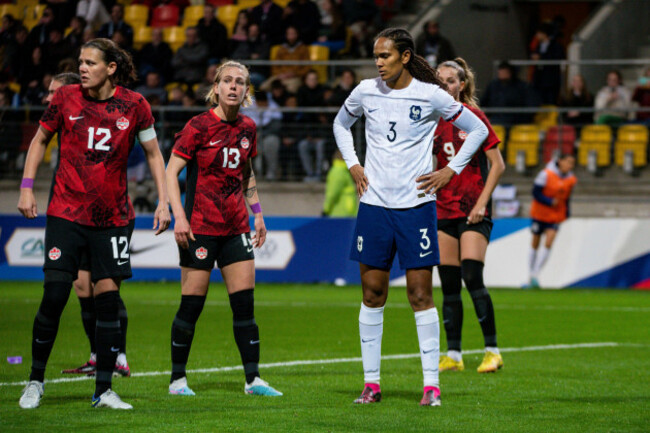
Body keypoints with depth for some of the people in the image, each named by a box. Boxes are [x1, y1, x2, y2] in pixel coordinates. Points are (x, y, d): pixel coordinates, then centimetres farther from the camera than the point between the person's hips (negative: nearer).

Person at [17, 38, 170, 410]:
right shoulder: (66, 99, -1)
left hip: (113, 218, 1)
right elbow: (40, 140, 12)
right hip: (66, 211, -1)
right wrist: (27, 188, 4)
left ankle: (104, 390, 7)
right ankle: (36, 381, 8)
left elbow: (154, 153, 9)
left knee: (109, 300, -1)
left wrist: (164, 201, 2)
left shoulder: (134, 105, -2)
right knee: (54, 296, -7)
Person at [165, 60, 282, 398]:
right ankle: (177, 379, 10)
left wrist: (257, 212, 17)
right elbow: (171, 171, -9)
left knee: (244, 303, 1)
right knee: (192, 304, -2)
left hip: (236, 227, 5)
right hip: (200, 227, -5)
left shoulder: (248, 129, 8)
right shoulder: (199, 126, -8)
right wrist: (179, 216, -18)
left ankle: (253, 379, 5)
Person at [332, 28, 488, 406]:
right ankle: (371, 382, 12)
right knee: (373, 293, 4)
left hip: (416, 205, -3)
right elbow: (341, 124, 24)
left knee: (421, 294, -3)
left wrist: (450, 171, 0)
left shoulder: (430, 95, -5)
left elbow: (478, 130, 5)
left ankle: (431, 384, 1)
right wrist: (353, 165, 11)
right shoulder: (366, 92, 4)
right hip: (374, 204, 3)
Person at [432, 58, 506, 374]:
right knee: (449, 284, 3)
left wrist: (482, 203, -12)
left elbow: (497, 165, -7)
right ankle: (453, 354, 7)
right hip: (444, 211, 6)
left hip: (473, 211, -6)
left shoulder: (473, 117, -6)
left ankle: (492, 349, -9)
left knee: (472, 277, -16)